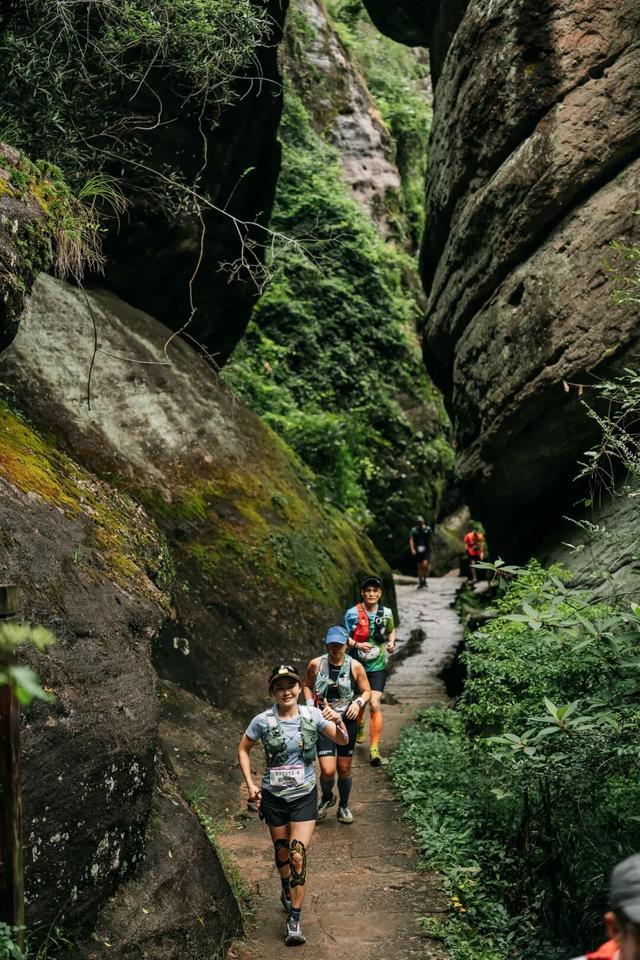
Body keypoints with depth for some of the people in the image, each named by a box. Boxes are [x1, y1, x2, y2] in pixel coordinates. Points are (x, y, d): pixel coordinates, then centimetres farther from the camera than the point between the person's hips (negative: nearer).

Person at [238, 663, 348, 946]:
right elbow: (243, 749, 2)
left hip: (304, 795, -1)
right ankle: (287, 891, 48)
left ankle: (294, 921, -1)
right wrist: (250, 784, -5)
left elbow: (342, 741, -14)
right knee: (281, 851, 17)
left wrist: (339, 722, -35)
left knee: (298, 856, -9)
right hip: (273, 796, 1)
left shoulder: (313, 715, -9)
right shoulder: (263, 721, -11)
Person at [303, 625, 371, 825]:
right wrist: (310, 704, -4)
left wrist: (358, 702, -17)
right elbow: (307, 685, 11)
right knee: (328, 770, -9)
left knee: (344, 769, 11)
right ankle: (326, 798, 25)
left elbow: (367, 691, 3)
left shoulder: (355, 667, -8)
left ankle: (344, 806, 36)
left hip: (347, 721, 1)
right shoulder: (316, 664, -6)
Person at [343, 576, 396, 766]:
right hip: (357, 665, 0)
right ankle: (359, 725, 53)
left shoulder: (386, 613, -3)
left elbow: (391, 631, 15)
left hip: (377, 666, 0)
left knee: (375, 705, -14)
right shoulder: (352, 613, -12)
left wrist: (391, 643, -4)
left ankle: (374, 749, -9)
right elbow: (345, 637, -7)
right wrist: (357, 645, -25)